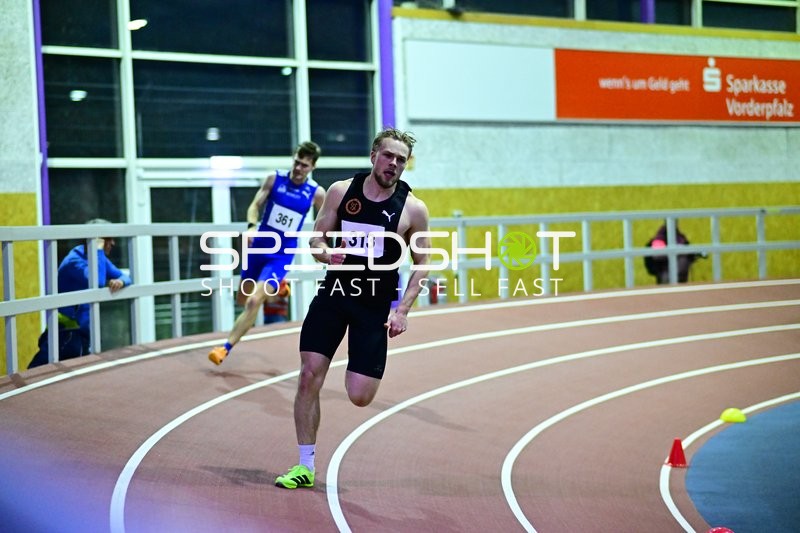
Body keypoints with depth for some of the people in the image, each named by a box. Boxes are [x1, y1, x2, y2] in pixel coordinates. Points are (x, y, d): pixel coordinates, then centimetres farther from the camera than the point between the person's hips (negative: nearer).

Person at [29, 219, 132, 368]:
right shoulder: (74, 260, -15)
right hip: (65, 333, -9)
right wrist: (98, 249, -22)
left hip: (83, 332, 9)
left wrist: (120, 281, -19)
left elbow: (125, 276, 6)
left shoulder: (99, 258, 11)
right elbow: (97, 281, -30)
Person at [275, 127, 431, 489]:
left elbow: (422, 264, 1)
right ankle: (305, 466, 8)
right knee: (309, 378, -6)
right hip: (333, 293, 2)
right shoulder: (341, 191, -2)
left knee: (359, 396, -7)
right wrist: (326, 253, -17)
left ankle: (364, 370, 32)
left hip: (375, 306, -2)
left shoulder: (412, 208, -6)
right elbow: (317, 238, 7)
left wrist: (402, 310, -9)